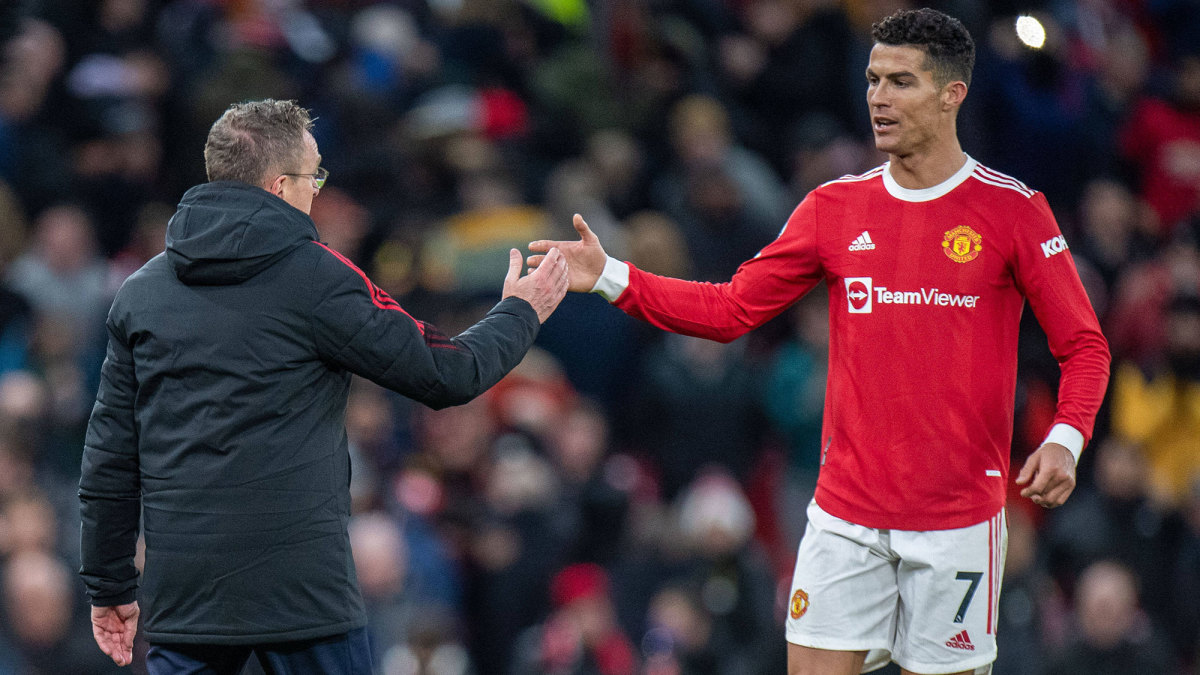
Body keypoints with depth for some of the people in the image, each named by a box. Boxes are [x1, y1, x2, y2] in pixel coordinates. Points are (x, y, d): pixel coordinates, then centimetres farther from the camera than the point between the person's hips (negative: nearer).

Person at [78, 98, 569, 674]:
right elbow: (445, 376, -2)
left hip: (180, 592, 4)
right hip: (300, 584, -4)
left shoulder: (142, 290, 8)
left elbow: (109, 453, 10)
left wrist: (109, 586, 18)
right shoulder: (316, 279, -6)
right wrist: (520, 313, 18)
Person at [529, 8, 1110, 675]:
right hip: (846, 513, 3)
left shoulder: (1013, 210, -3)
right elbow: (730, 309, 10)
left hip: (957, 519, -3)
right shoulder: (835, 208, 8)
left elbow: (1083, 345, 0)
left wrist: (1065, 439, -18)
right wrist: (612, 278, -1)